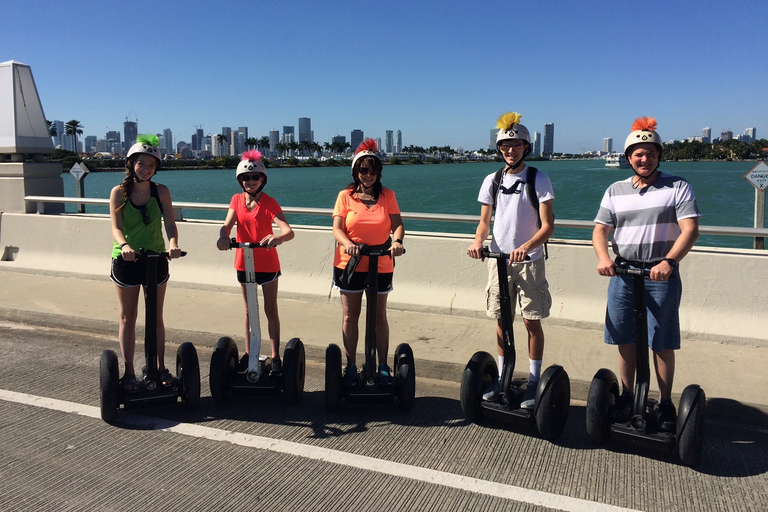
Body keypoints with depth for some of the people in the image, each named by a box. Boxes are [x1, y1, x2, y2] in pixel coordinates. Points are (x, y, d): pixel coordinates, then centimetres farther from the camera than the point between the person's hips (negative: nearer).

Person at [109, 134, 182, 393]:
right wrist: (124, 245, -36)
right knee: (127, 318, 7)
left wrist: (173, 244, -32)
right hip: (125, 261, -1)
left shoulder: (161, 191, -2)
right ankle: (129, 373, 17)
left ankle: (161, 369, 21)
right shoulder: (119, 192, -4)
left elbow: (169, 223, -11)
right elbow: (116, 227, -14)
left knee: (156, 317, 10)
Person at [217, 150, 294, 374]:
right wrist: (223, 236, -37)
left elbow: (289, 232, -27)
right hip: (244, 262, 4)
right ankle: (248, 353, 27)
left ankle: (276, 356, 14)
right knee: (249, 309, 15)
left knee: (271, 310, 5)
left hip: (267, 263, -4)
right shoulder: (237, 199, -2)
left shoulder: (269, 202, -15)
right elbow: (227, 225, -14)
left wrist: (277, 238, -49)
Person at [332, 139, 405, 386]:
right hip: (349, 263, 0)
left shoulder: (387, 195, 2)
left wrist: (397, 241, -27)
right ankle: (351, 367, 18)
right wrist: (348, 243, -28)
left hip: (381, 265, 0)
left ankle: (383, 367, 18)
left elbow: (397, 224, -5)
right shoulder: (346, 195, -1)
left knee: (379, 317, 8)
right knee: (350, 316, 7)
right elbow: (337, 228, -7)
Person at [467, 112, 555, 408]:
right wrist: (478, 240, -13)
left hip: (529, 261, -3)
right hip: (498, 259, 3)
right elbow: (485, 221, 9)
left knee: (532, 321, 1)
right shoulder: (492, 180, 6)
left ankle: (534, 381, 12)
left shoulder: (538, 180, -5)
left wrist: (526, 247, -27)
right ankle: (502, 376, 23)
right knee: (502, 320, 10)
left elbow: (548, 225, -10)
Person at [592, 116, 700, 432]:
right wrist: (603, 257, -15)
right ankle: (627, 396, 22)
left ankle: (665, 403, 16)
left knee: (662, 344, 3)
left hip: (662, 276, -3)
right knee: (625, 341, 8)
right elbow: (600, 229, 6)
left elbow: (690, 230, -10)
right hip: (623, 274, 3)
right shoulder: (616, 191, 11)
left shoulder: (677, 187, 1)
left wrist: (669, 261, -25)